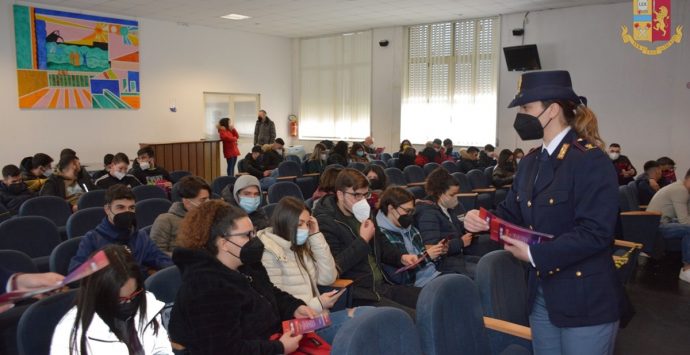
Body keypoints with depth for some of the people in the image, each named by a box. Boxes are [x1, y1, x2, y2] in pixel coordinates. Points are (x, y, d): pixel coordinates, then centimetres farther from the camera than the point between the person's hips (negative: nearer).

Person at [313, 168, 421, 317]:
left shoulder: (362, 214, 15)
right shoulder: (325, 222, -11)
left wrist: (401, 257, 12)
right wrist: (363, 240, -15)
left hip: (383, 286, 9)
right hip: (359, 295, -9)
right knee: (413, 318, -25)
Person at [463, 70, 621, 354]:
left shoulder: (591, 160, -17)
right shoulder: (530, 162, 9)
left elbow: (595, 233, -24)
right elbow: (513, 214, 12)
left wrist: (534, 254, -23)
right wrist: (484, 220, -9)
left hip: (585, 301, -8)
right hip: (542, 296, 8)